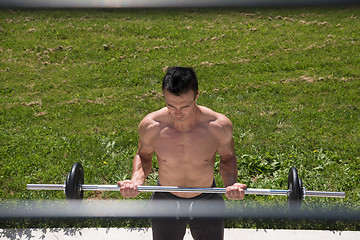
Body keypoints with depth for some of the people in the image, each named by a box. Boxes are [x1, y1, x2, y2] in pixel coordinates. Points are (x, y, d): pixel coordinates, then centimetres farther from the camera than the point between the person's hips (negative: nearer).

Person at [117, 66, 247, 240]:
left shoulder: (219, 125, -23)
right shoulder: (150, 126, -21)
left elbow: (227, 157, -3)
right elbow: (143, 155, -1)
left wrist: (231, 183, -23)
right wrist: (136, 180, -21)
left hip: (207, 201, 0)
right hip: (165, 201, 0)